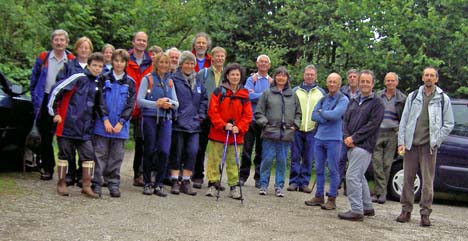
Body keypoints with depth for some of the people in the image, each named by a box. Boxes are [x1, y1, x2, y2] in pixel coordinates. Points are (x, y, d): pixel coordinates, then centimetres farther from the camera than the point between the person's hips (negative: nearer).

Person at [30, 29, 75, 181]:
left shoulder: (72, 60, 1)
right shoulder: (43, 58, 4)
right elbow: (34, 79, 10)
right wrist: (35, 98, 5)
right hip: (45, 101, 2)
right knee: (45, 136, 5)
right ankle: (47, 168, 14)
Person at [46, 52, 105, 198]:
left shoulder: (97, 85, 11)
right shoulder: (78, 78, -9)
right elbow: (56, 90, -11)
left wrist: (92, 120, 20)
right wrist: (54, 112, -8)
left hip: (85, 129, 6)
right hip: (67, 125, -5)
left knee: (89, 155, 0)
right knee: (64, 154, 6)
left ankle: (86, 186, 7)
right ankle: (61, 184, 17)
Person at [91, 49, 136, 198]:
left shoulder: (130, 82, 7)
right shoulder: (104, 79, 4)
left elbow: (131, 105, 2)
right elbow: (100, 101, -1)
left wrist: (121, 122, -8)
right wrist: (105, 119, -11)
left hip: (120, 126, 1)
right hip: (103, 124, -1)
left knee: (117, 156, 5)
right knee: (100, 154, 1)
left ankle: (114, 185, 12)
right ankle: (96, 184, 4)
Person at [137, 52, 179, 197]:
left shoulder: (170, 82, 15)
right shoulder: (147, 79, 3)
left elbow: (176, 104, 12)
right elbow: (139, 100, -5)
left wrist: (169, 103, -9)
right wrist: (156, 104, -16)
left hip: (165, 119, 3)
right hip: (149, 118, -3)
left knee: (164, 151, -8)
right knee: (149, 151, 2)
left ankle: (158, 184, 2)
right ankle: (147, 183, 15)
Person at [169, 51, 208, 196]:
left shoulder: (198, 81, 14)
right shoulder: (174, 79, -4)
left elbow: (204, 99, 18)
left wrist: (201, 115, 8)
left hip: (194, 124, 4)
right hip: (178, 123, -4)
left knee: (193, 151, -1)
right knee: (177, 152, 2)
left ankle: (186, 182, 8)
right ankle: (175, 181, 11)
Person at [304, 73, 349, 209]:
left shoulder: (343, 100, -4)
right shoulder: (323, 99, 15)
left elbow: (335, 115, -19)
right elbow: (313, 116, 5)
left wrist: (321, 112, -3)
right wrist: (327, 117, -10)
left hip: (334, 139, -6)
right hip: (319, 137, 6)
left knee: (333, 170, -2)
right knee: (319, 169, 10)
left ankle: (332, 199, 4)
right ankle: (319, 196, 18)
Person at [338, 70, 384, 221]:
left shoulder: (377, 103, -2)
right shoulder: (353, 102, 19)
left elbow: (372, 125, -12)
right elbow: (345, 120, 12)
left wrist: (354, 138, -15)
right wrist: (346, 137, -6)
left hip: (364, 146, -8)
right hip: (351, 145, 8)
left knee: (352, 176, -14)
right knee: (359, 177, 15)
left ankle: (356, 211, -10)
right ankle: (367, 208, 27)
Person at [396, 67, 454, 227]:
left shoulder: (443, 99, 5)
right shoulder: (413, 96, 10)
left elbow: (449, 124, 7)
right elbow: (404, 120, 9)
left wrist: (436, 141, -3)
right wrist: (401, 142, 0)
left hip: (429, 146, -2)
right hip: (411, 144, 2)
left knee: (427, 181, -2)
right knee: (408, 179, 5)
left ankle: (425, 214, 3)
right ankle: (406, 211, 13)